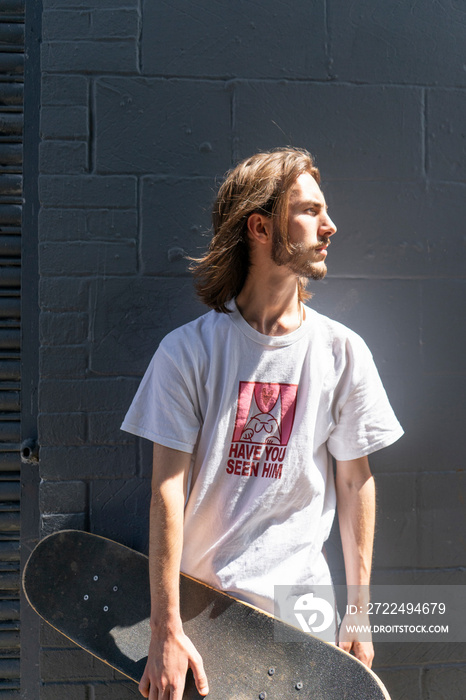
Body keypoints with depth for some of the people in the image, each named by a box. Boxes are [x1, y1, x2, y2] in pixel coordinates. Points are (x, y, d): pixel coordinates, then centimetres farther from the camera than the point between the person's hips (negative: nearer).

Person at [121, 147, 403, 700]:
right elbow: (168, 488, -12)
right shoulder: (187, 351, -10)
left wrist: (359, 613, 4)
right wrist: (166, 629, -13)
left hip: (297, 597, 2)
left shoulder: (342, 352, -4)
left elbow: (355, 481, 2)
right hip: (198, 595, -1)